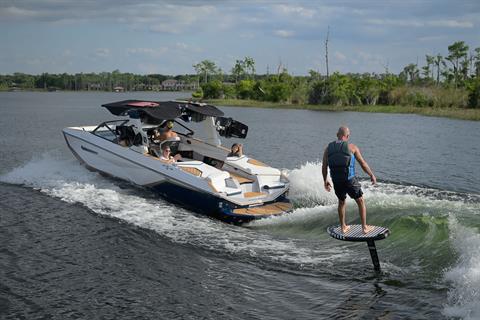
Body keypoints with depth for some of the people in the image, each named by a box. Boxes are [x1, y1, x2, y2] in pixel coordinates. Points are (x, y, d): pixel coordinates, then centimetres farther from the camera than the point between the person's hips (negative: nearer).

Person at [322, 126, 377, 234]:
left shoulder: (328, 148, 1)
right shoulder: (352, 147, -7)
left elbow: (324, 167, 5)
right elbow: (363, 164, -3)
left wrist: (325, 180, 18)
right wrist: (372, 175, 10)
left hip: (336, 182, 3)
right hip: (350, 181, -3)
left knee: (341, 202, 26)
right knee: (361, 202, 16)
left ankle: (343, 227, 31)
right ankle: (365, 227, 20)